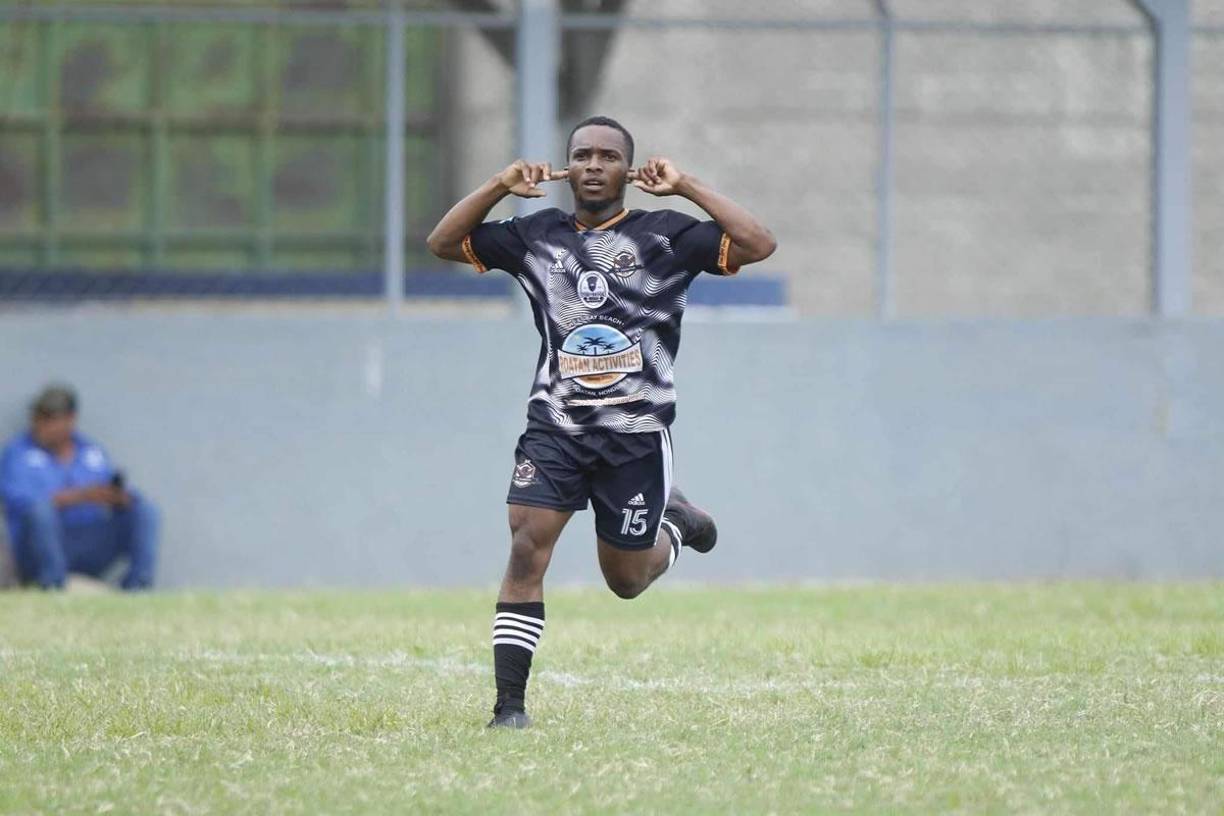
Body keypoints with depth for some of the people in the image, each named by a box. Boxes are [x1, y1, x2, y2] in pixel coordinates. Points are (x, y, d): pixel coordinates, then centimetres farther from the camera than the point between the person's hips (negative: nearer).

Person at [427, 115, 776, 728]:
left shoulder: (665, 234, 0)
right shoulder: (536, 235, 8)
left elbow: (757, 245, -11)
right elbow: (443, 242, 11)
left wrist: (686, 188, -12)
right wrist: (500, 187, -1)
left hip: (637, 431, -1)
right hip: (554, 426, 1)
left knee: (626, 580, 9)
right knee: (526, 549, -17)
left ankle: (674, 524, 43)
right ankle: (509, 704, -15)